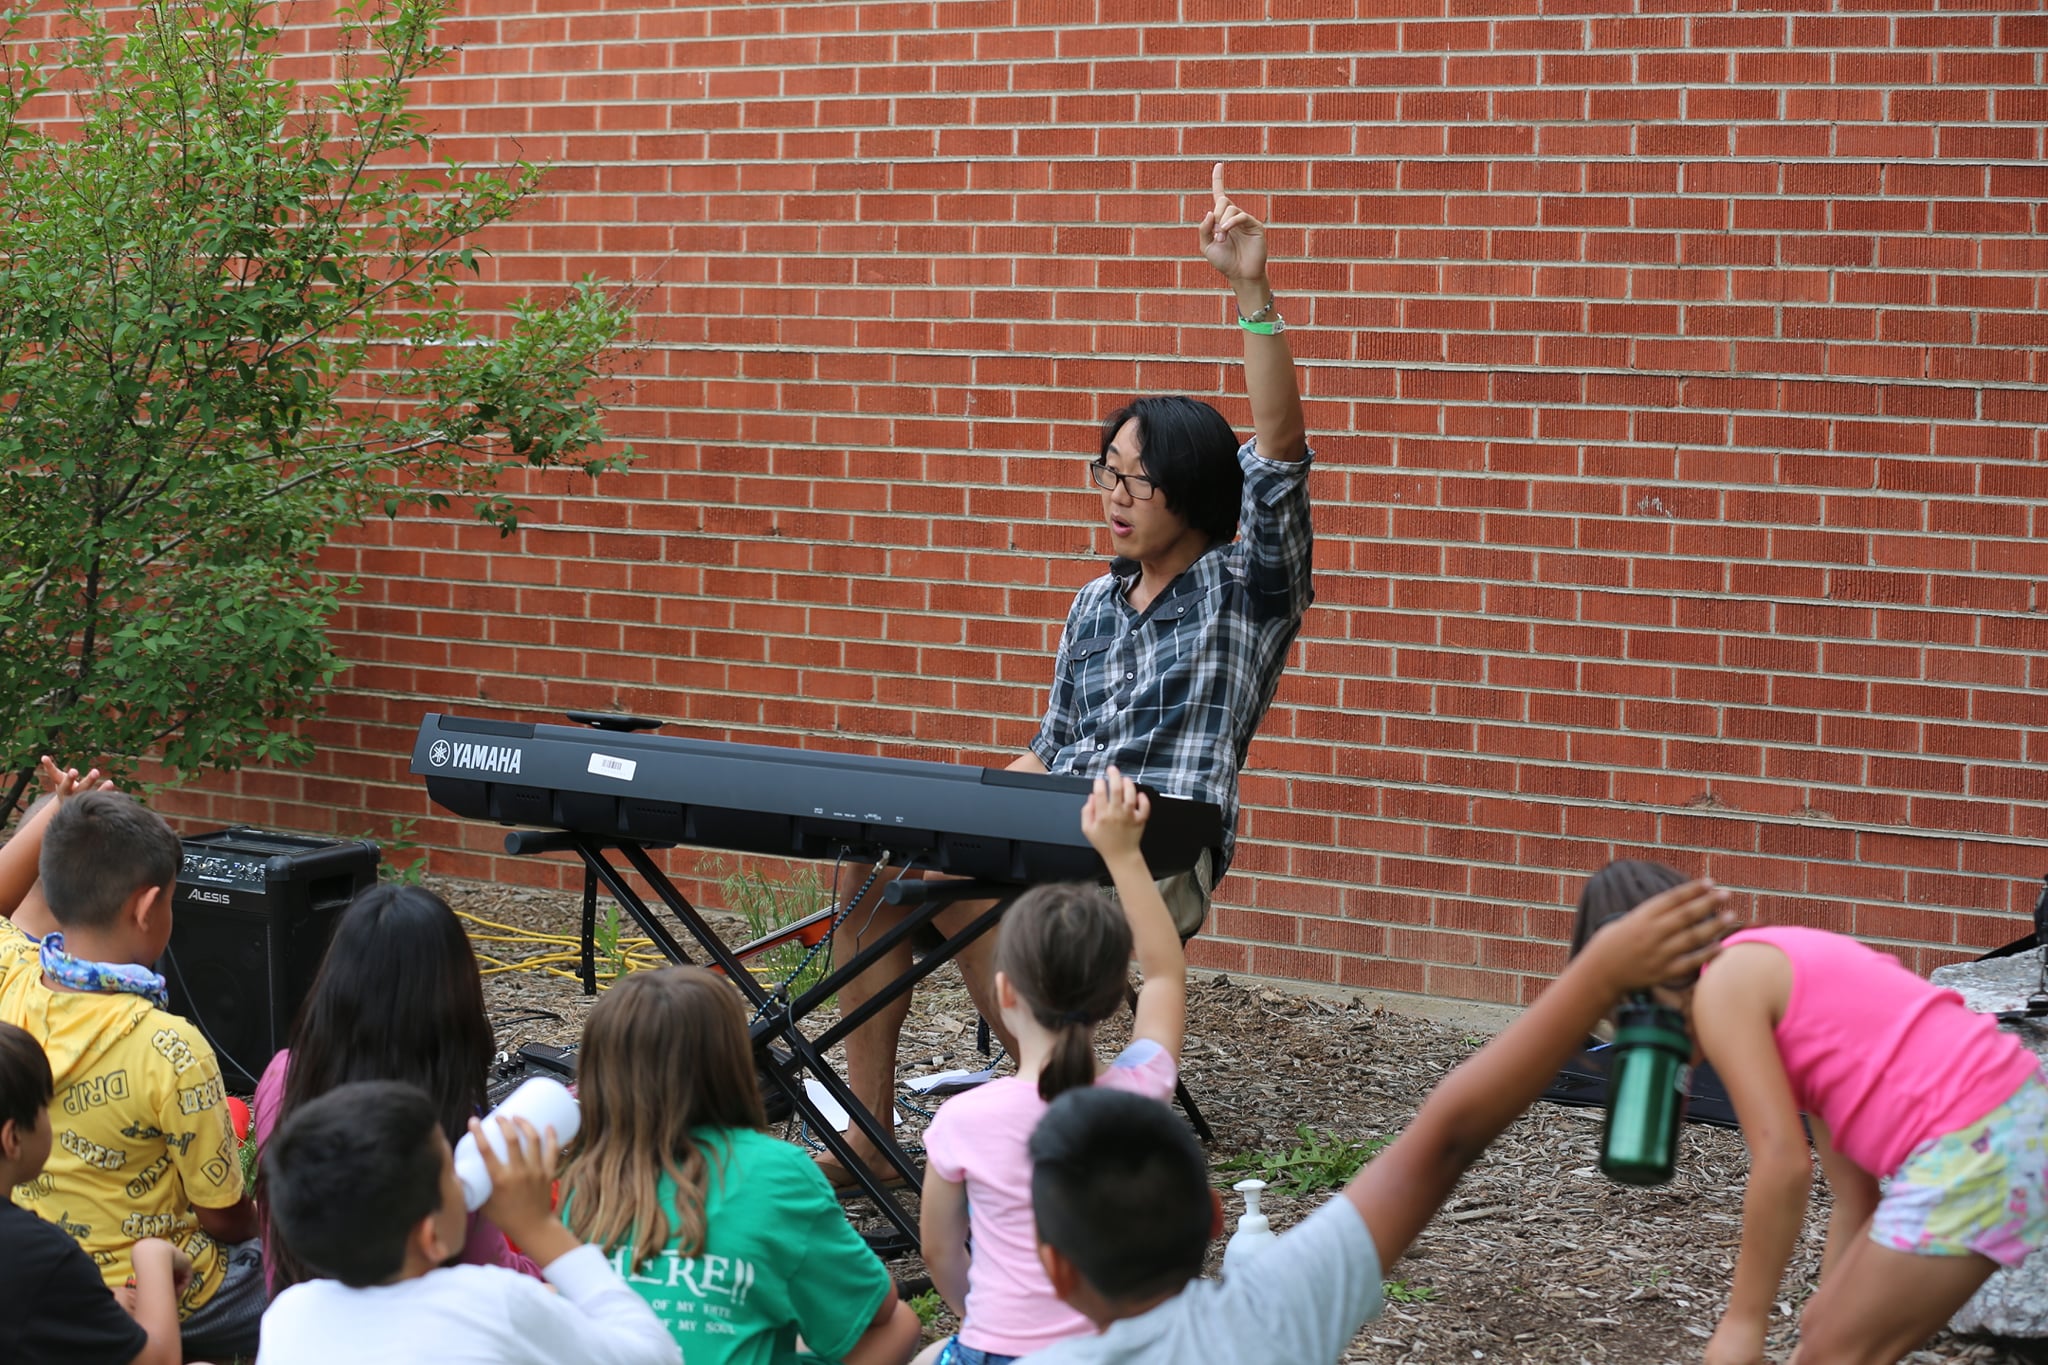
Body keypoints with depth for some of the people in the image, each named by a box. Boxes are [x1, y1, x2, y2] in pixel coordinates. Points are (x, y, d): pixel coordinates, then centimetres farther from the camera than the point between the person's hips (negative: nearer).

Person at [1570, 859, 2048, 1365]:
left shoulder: (1724, 988, -5)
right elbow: (1854, 1191, 21)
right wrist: (1831, 1311, 23)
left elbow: (1783, 1163, -14)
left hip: (1979, 1144, -9)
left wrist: (1742, 1321, -6)